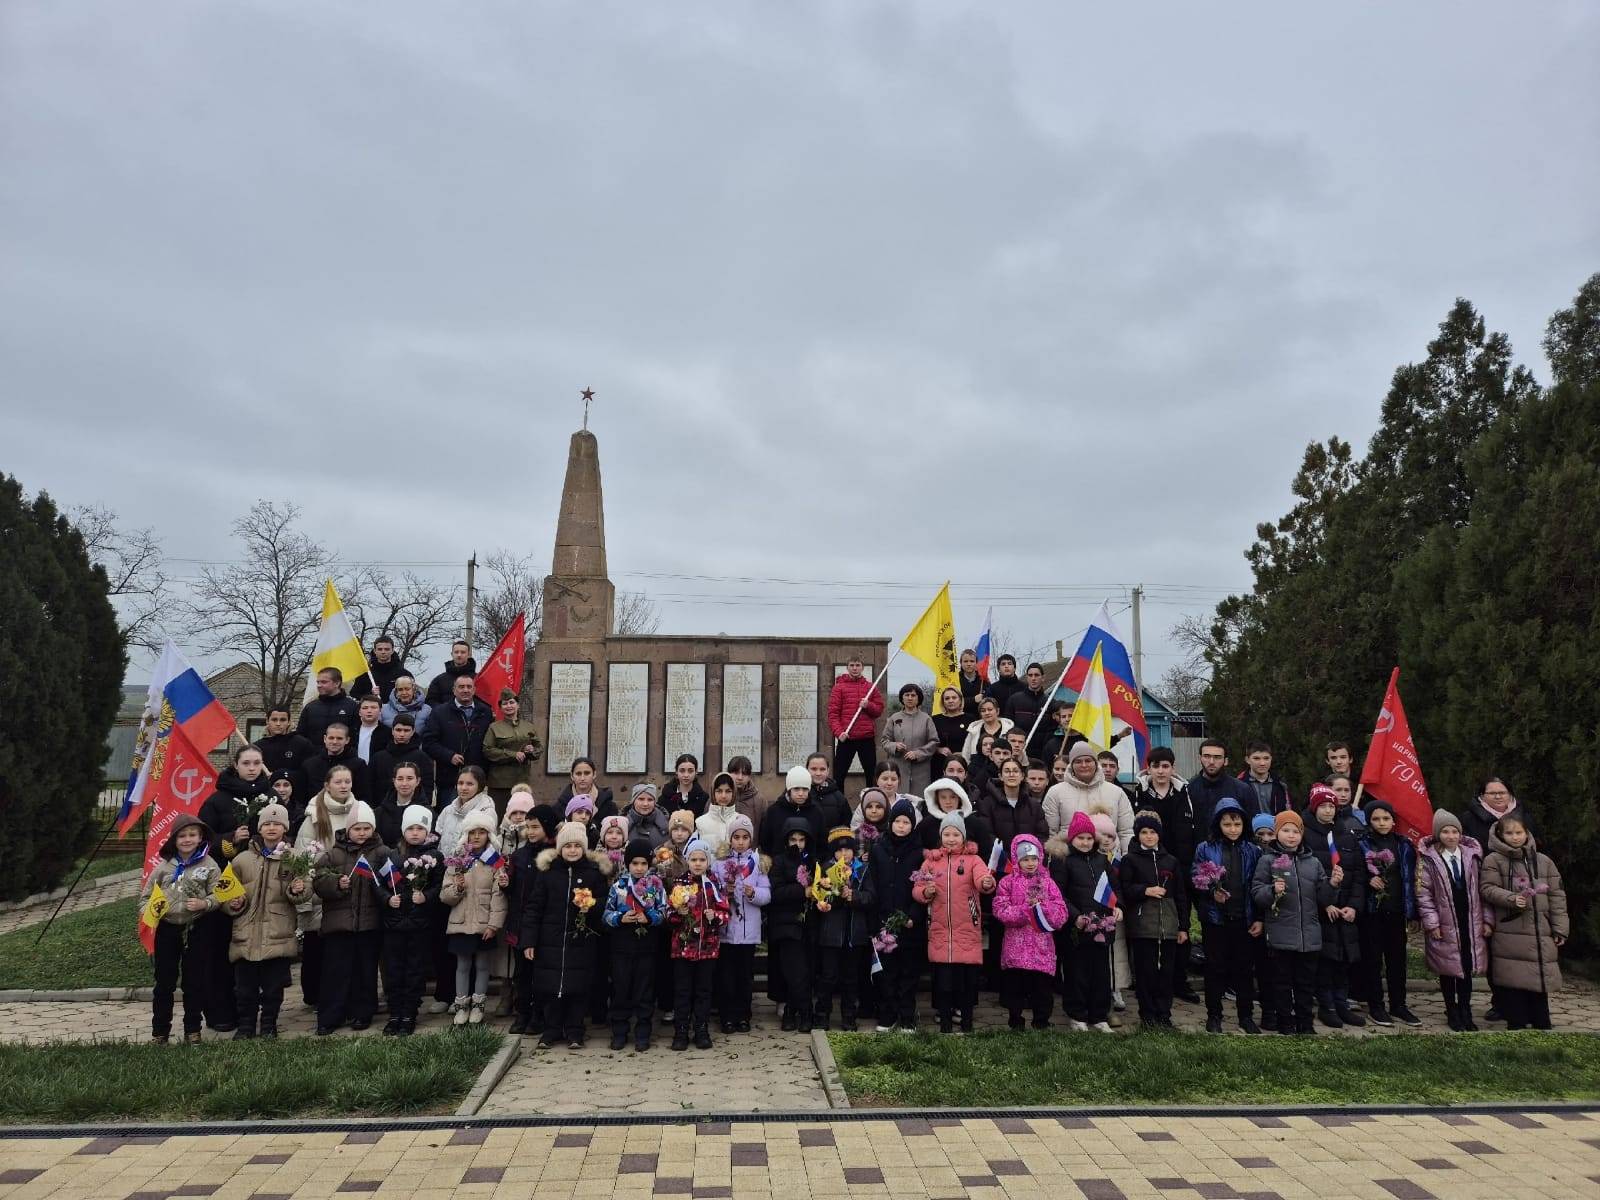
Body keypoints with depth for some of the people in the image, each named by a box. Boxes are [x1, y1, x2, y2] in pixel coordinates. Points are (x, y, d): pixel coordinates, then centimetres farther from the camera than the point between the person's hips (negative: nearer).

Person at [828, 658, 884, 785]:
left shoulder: (871, 687, 10)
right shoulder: (839, 687, 2)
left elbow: (879, 710, 11)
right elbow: (832, 713, -5)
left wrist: (869, 705, -10)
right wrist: (838, 732, -18)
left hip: (867, 738, 3)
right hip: (846, 738, -3)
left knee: (872, 774, 9)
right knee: (839, 775, 0)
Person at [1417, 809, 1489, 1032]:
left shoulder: (1472, 854, 2)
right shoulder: (1428, 858, -8)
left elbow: (1482, 889, 7)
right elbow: (1423, 894, -7)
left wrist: (1486, 919, 3)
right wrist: (1432, 923, -12)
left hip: (1470, 922, 3)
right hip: (1444, 924, -2)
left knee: (1467, 967, 8)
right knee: (1448, 969, 7)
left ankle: (1465, 1011, 22)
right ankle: (1452, 1012, 21)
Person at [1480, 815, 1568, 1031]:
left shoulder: (1544, 861, 11)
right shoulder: (1494, 860, 1)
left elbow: (1557, 896, 11)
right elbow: (1487, 888, -4)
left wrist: (1560, 929, 7)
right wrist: (1511, 899, -21)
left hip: (1541, 936, 3)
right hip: (1509, 934, -3)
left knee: (1539, 981, 7)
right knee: (1513, 983, -2)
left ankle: (1542, 1025, 18)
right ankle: (1516, 1024, 8)